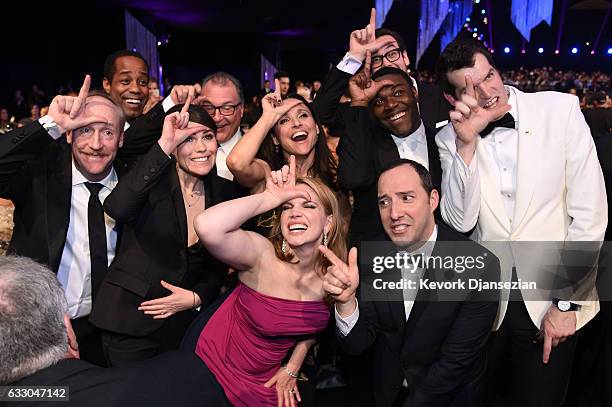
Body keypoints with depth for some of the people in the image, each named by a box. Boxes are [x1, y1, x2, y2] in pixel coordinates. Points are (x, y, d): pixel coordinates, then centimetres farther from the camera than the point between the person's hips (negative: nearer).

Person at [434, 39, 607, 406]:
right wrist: (466, 144, -23)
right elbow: (461, 221, -12)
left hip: (552, 302, -1)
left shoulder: (560, 109, -8)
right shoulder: (450, 139, -3)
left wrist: (567, 301, -8)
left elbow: (590, 212, -7)